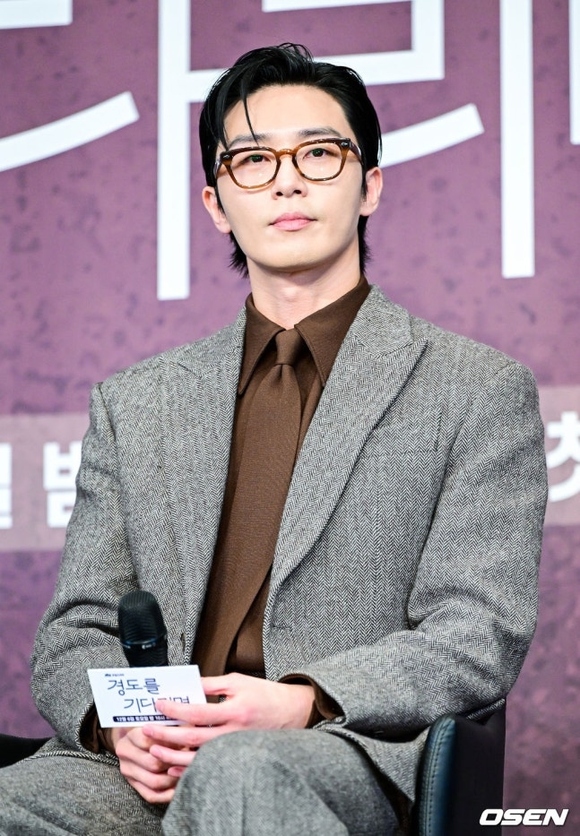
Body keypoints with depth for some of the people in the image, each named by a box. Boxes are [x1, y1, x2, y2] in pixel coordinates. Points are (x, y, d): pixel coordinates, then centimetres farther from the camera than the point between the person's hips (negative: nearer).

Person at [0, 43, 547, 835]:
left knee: (240, 772, -39)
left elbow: (478, 637, 0)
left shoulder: (482, 393, 9)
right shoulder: (135, 404, 20)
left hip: (349, 756, -3)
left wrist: (303, 703, -17)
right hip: (152, 762, 3)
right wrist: (116, 719, -8)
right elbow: (77, 633, 17)